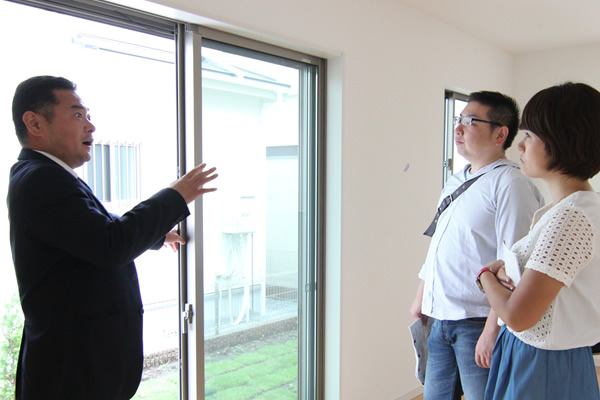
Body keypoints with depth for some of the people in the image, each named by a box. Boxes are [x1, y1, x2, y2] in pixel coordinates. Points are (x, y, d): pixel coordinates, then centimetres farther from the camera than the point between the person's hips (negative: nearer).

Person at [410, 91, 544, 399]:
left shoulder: (510, 183, -14)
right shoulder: (454, 183, 13)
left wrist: (492, 331, -22)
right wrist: (421, 297, 21)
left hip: (477, 324, -8)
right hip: (440, 319, 8)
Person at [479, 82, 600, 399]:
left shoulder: (572, 217, -25)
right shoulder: (565, 207, 6)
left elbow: (517, 315, -27)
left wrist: (487, 277, -8)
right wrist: (505, 267, -3)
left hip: (543, 369, -9)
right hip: (529, 354, 9)